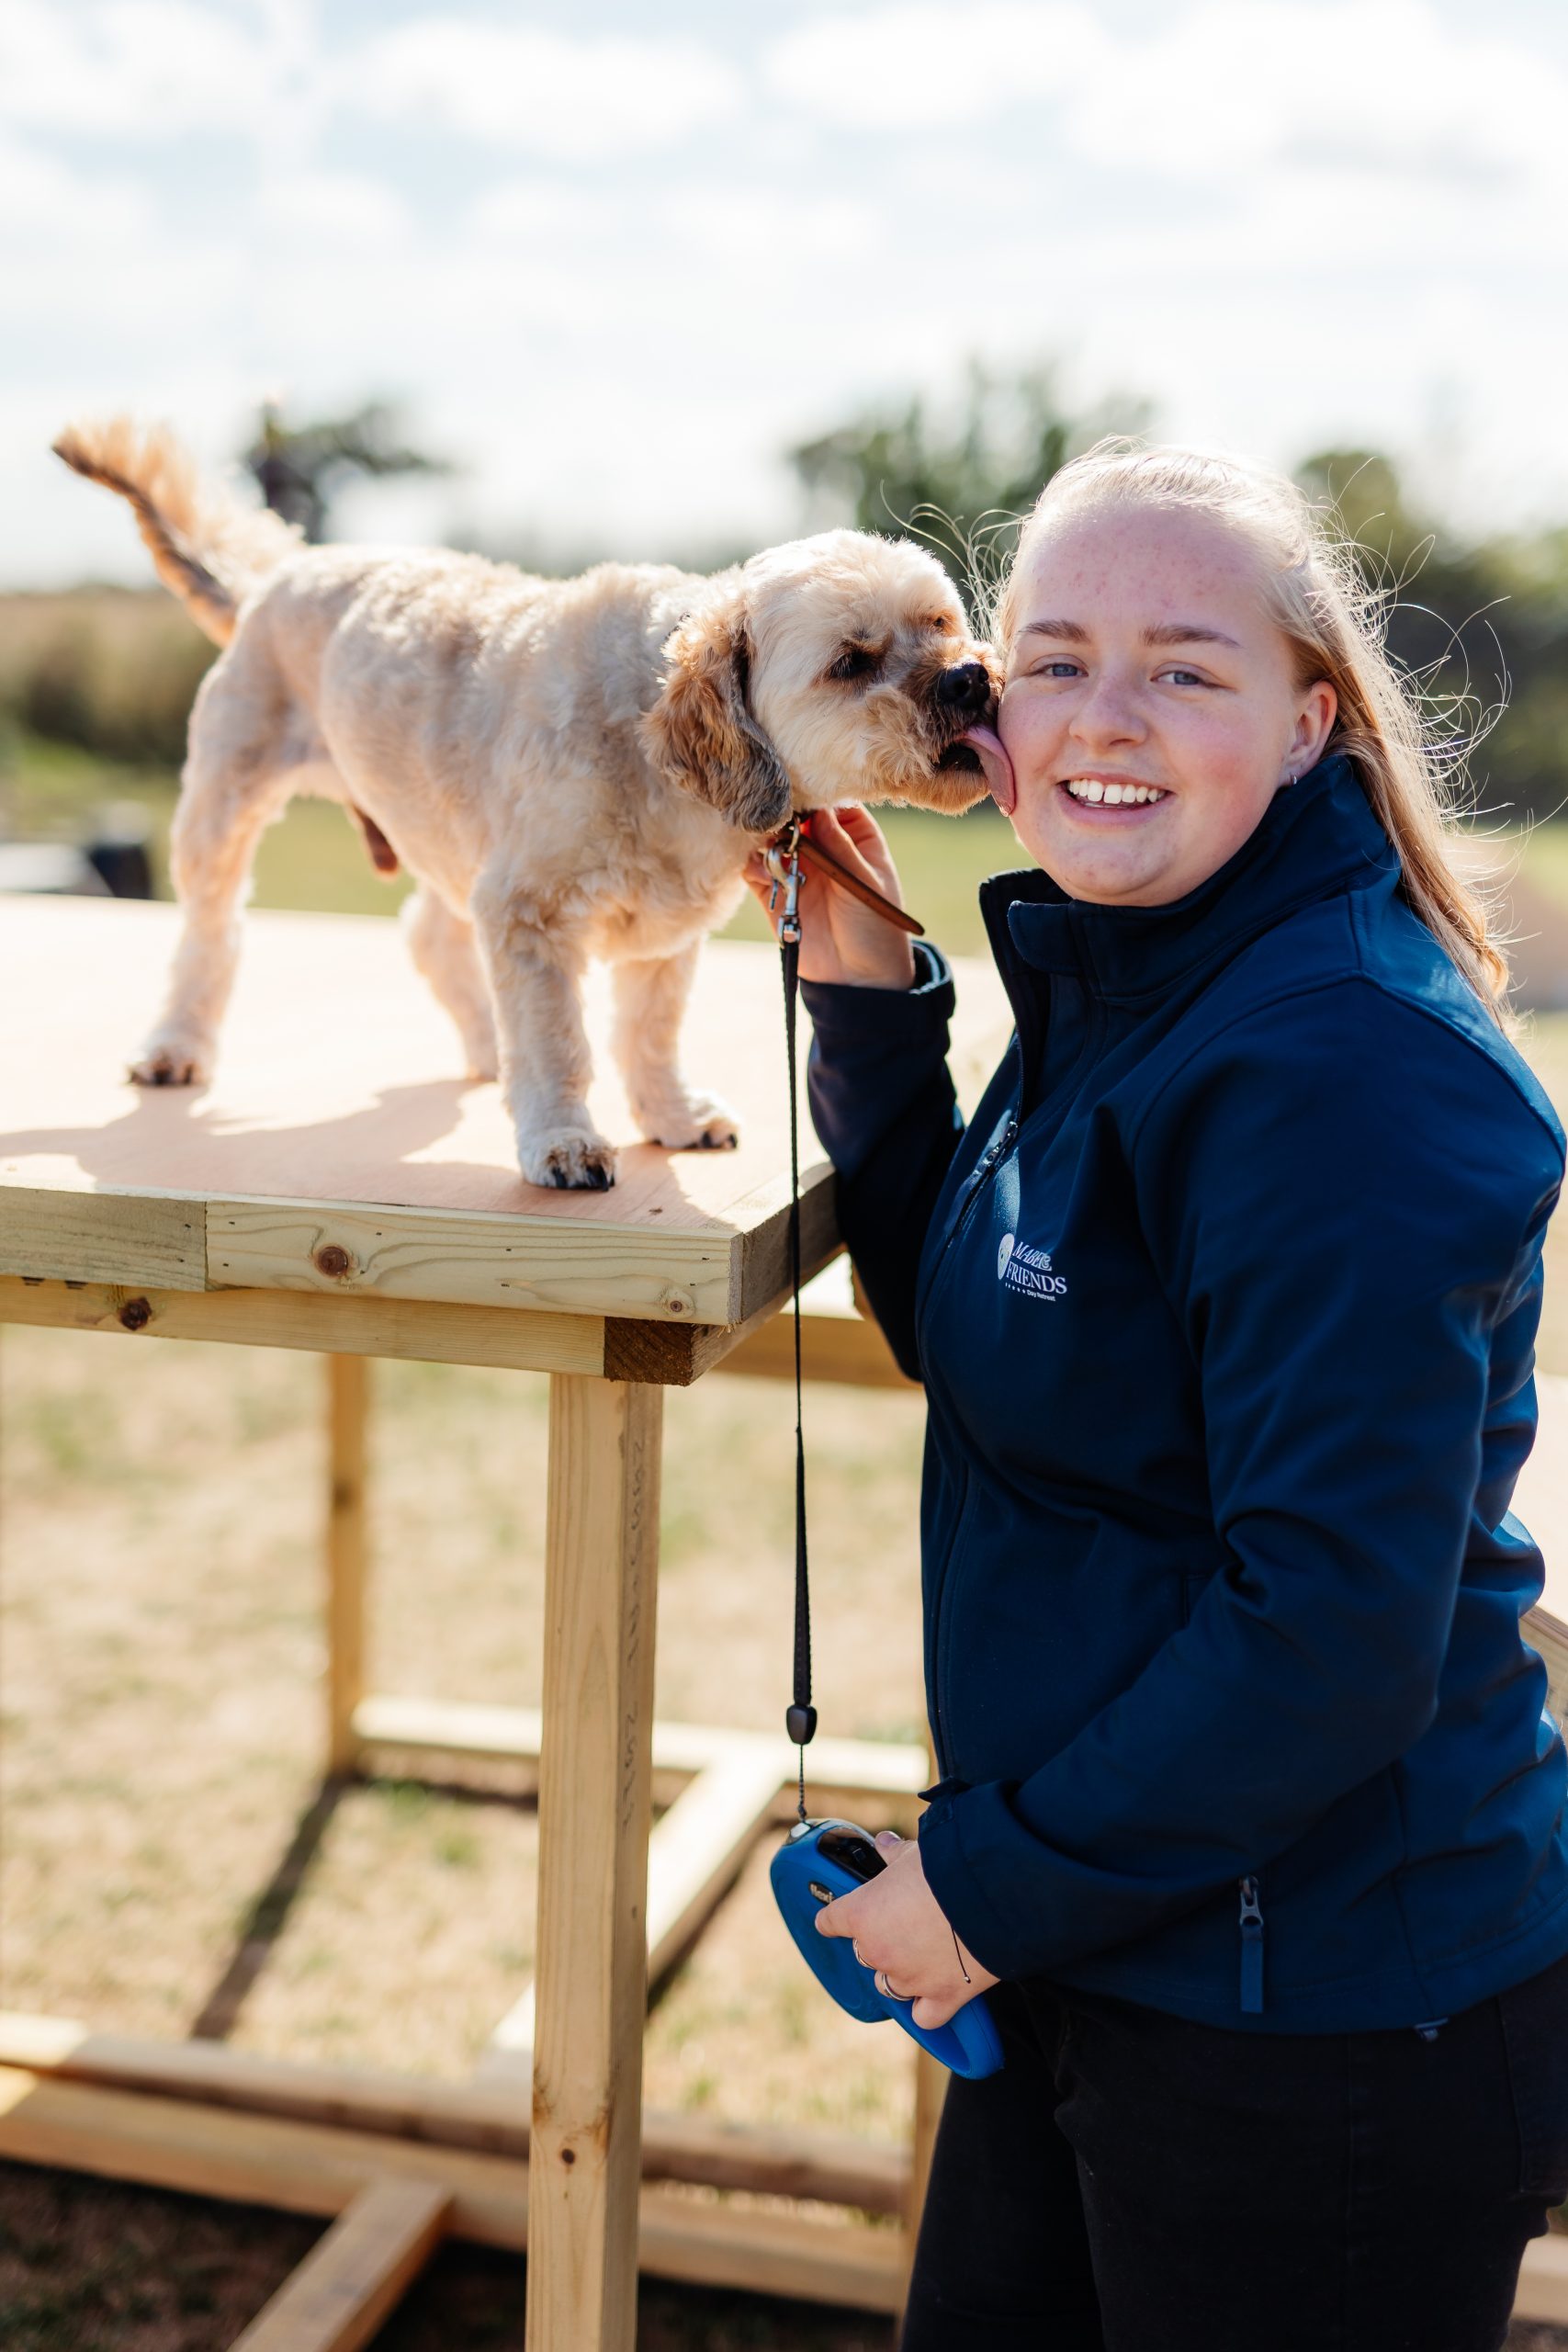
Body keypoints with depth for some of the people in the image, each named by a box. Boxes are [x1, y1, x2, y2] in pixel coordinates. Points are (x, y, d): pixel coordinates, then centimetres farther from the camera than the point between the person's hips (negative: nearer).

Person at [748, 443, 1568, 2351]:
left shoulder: (1341, 1077, -25)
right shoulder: (1116, 988, 4)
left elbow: (1332, 1634, -27)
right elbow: (960, 1325, 13)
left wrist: (1002, 1880, -17)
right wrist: (870, 1007, 1)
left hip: (1315, 2023, -9)